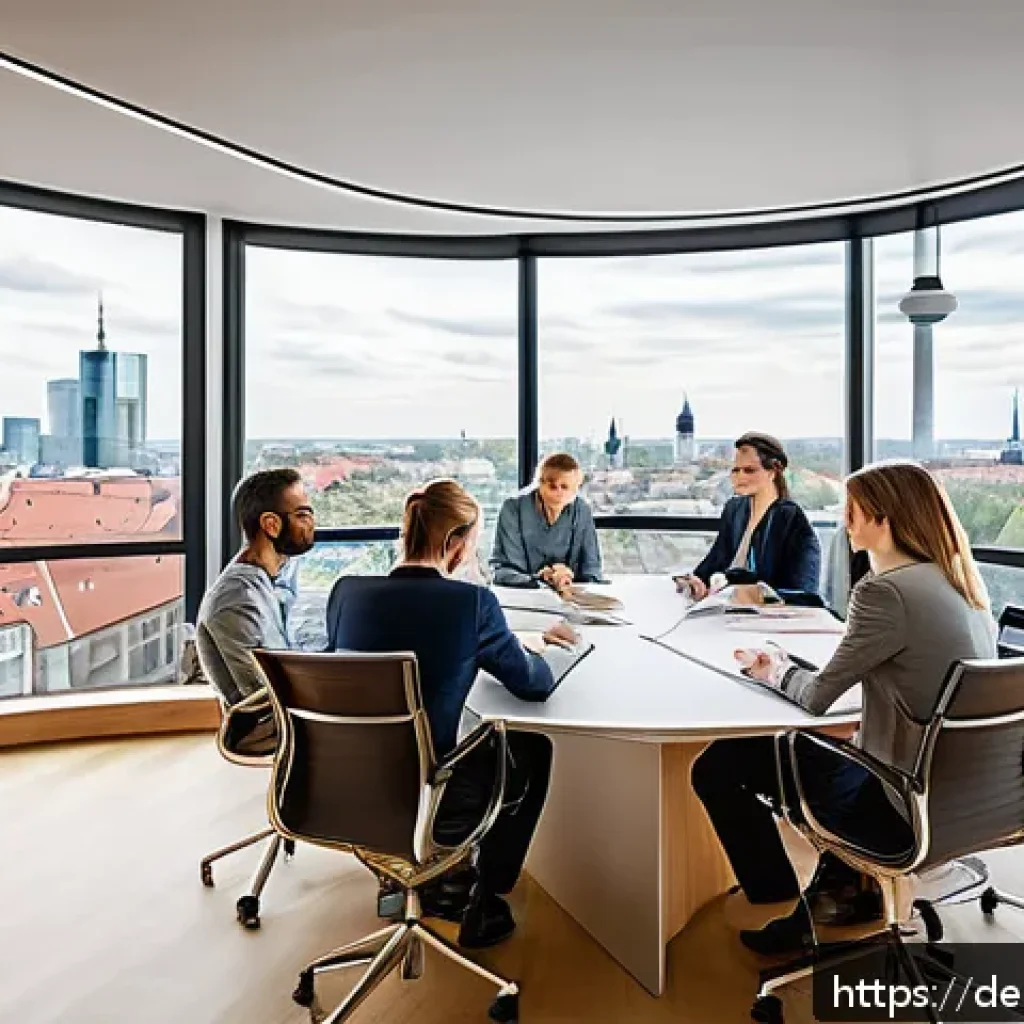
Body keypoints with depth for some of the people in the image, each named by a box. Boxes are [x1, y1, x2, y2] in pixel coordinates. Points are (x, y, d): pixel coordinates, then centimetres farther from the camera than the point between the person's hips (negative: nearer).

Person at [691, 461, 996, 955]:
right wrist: (791, 663, 9)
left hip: (908, 803, -9)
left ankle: (783, 903, 21)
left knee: (717, 768, 3)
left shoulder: (886, 591, -22)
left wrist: (776, 672, 5)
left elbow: (817, 698, -15)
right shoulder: (956, 581, 4)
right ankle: (840, 890, 36)